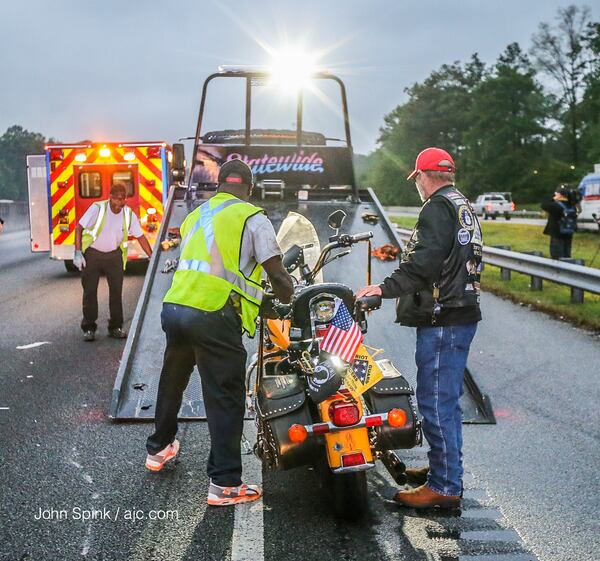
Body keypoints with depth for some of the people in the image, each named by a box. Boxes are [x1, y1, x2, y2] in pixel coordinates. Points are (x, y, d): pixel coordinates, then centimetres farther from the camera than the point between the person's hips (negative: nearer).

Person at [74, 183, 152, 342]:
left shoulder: (129, 214, -7)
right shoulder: (98, 208, -17)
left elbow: (140, 236, 1)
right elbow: (79, 228, -13)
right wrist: (78, 253, -19)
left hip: (114, 255, 3)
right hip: (92, 254, -3)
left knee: (116, 290, 1)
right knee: (90, 291, -1)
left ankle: (115, 327, 11)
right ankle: (88, 328, 8)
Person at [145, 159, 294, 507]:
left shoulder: (194, 217, 19)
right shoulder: (252, 218, -1)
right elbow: (277, 274, -7)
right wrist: (291, 300, 12)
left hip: (173, 306, 7)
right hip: (214, 315, -7)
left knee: (172, 383, 26)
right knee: (226, 399, 0)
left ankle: (159, 448, 45)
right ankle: (224, 483, 0)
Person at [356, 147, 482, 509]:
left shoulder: (438, 207, -11)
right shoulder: (465, 207, 19)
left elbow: (425, 262, -23)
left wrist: (386, 288, -22)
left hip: (442, 320, -11)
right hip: (463, 313, 11)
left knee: (436, 402, -8)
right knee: (446, 399, 19)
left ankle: (445, 487, -4)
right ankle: (443, 469, 30)